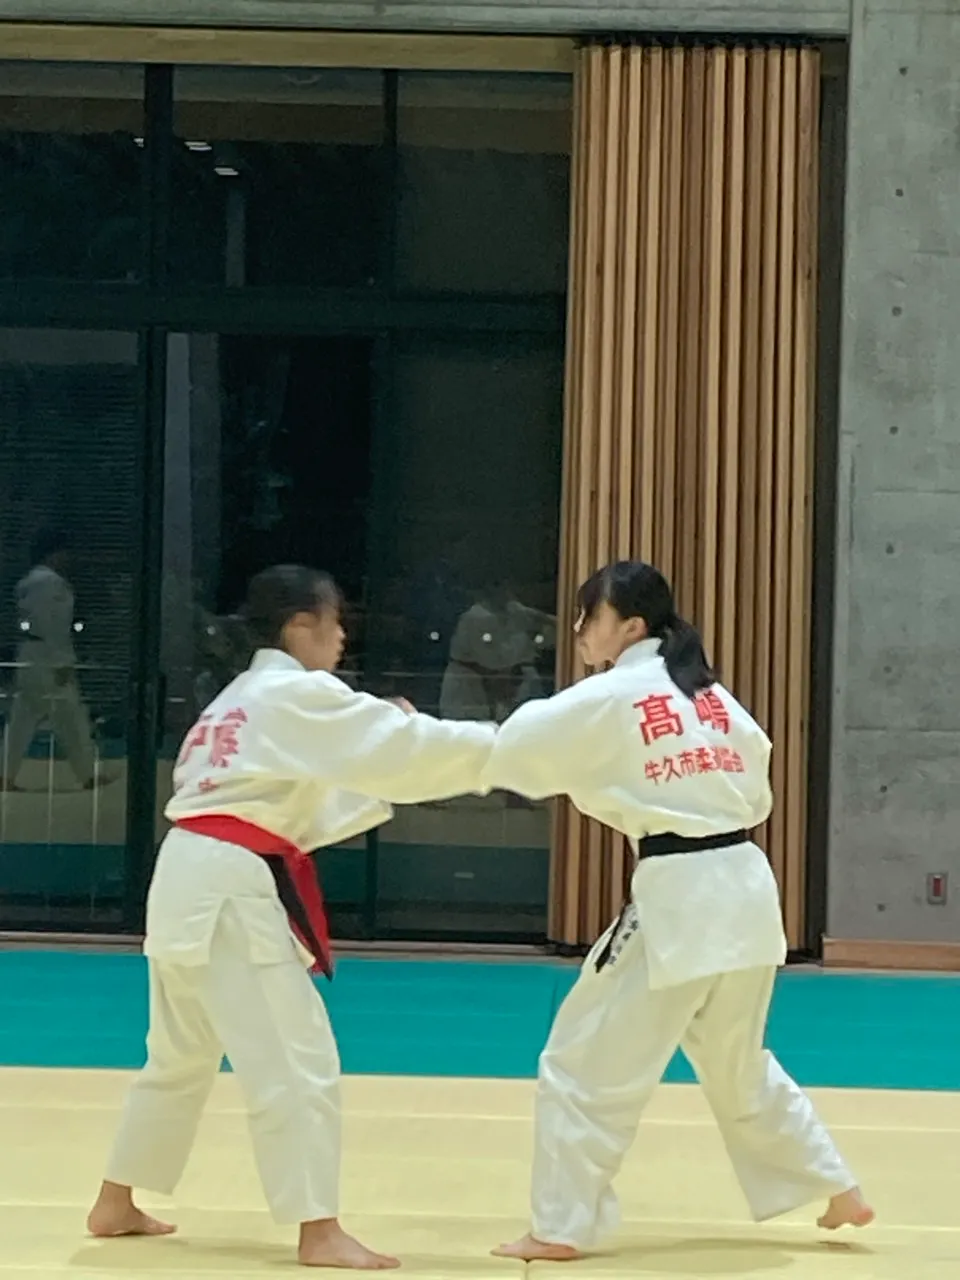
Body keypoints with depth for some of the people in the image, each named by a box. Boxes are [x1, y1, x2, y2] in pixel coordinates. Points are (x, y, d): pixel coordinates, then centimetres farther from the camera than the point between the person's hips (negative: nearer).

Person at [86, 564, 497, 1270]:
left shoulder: (243, 699, 23)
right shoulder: (299, 696, -7)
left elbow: (300, 809, 22)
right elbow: (406, 746, -12)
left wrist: (384, 788, 15)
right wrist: (509, 746, -4)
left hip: (191, 882, 10)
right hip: (232, 890, -10)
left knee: (181, 1057, 22)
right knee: (298, 1063, -8)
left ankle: (116, 1204, 31)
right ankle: (320, 1232, -8)